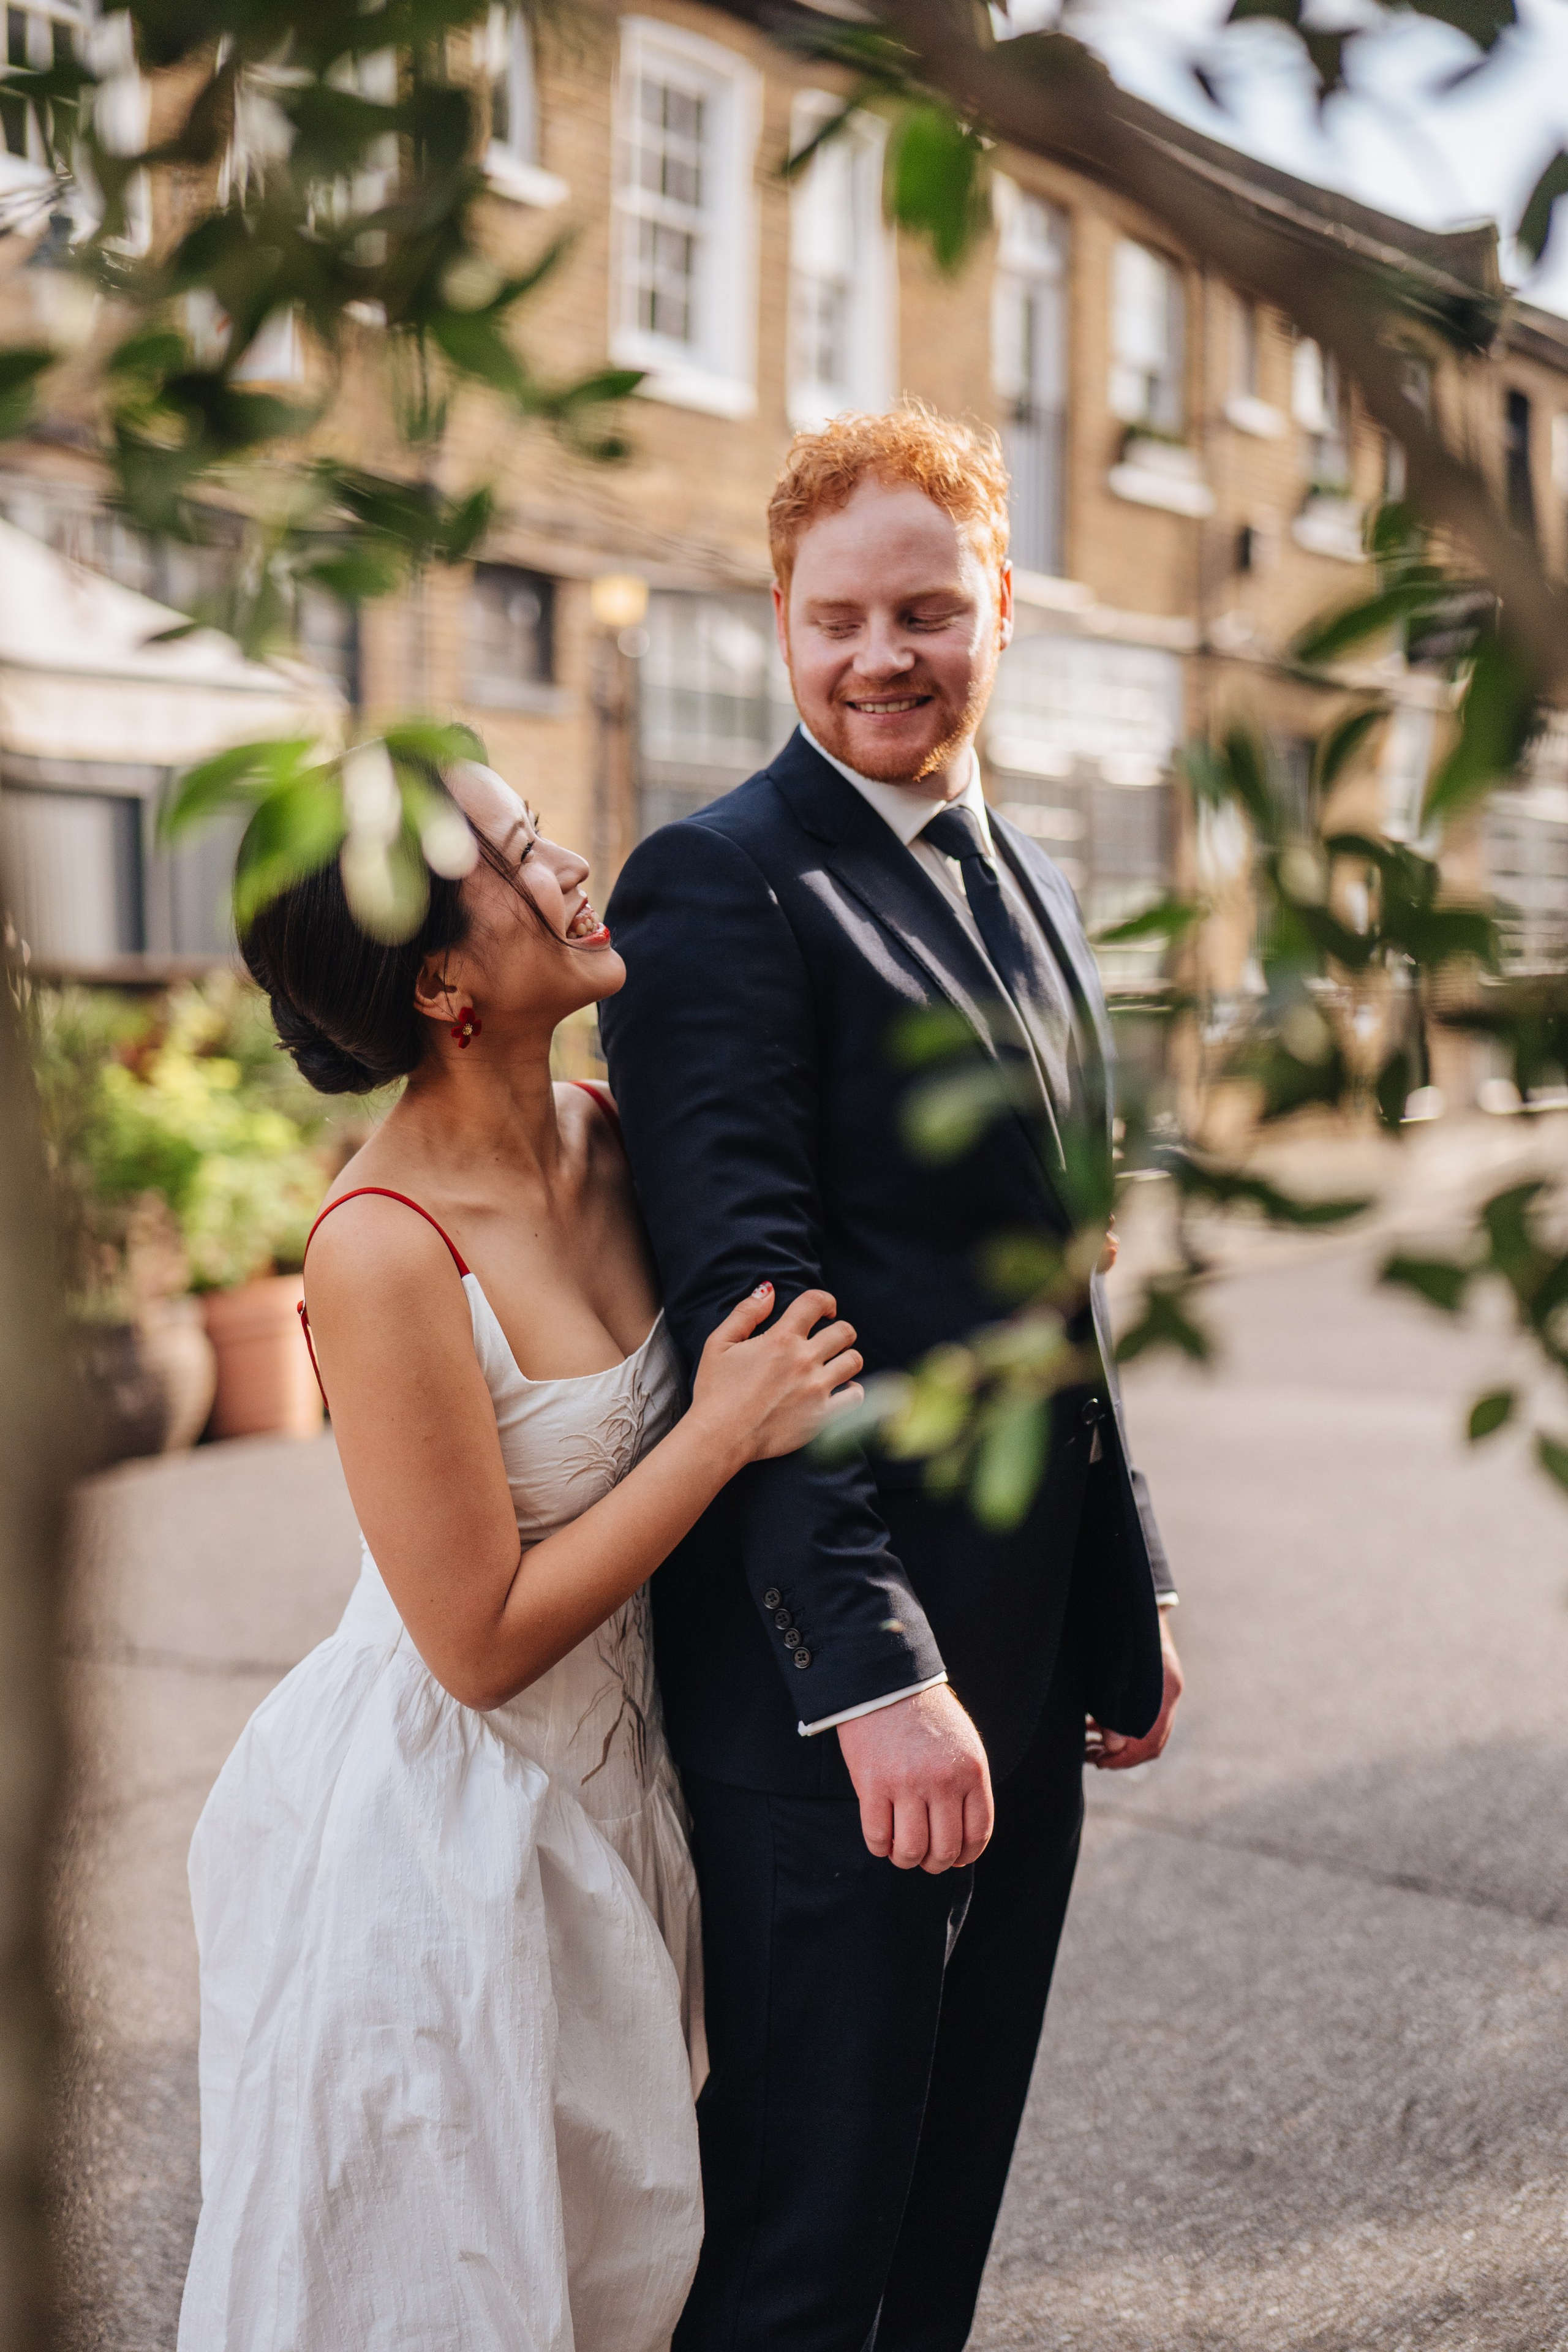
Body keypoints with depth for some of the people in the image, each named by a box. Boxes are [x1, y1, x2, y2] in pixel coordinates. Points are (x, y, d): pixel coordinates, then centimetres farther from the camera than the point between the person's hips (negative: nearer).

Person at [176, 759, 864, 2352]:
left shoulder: (602, 1137, -5)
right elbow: (484, 1640, -23)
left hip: (602, 1784, 7)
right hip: (435, 1831, -7)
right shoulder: (385, 1252, -27)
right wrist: (724, 1432, -22)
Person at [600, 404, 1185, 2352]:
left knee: (954, 2169, 20)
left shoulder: (1029, 886, 15)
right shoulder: (720, 882, -12)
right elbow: (752, 1300, -20)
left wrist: (1125, 1602, 16)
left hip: (1020, 1644, 8)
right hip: (827, 1658, -8)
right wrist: (872, 1667, -24)